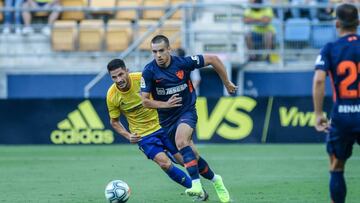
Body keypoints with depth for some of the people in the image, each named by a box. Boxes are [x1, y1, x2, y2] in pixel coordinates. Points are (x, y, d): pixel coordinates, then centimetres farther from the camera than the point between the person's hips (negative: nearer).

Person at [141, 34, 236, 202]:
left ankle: (196, 186, -39)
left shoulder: (183, 63, -15)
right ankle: (214, 179, 34)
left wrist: (227, 83, 2)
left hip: (187, 111, -3)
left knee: (181, 141, -32)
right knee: (192, 156, 8)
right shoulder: (149, 71, -13)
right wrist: (165, 104, -22)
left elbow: (213, 59, -5)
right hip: (166, 118, 3)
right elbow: (145, 101, -9)